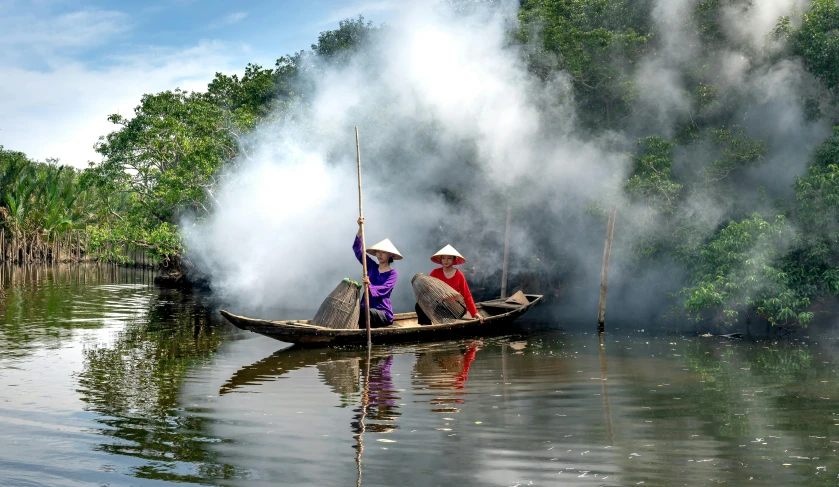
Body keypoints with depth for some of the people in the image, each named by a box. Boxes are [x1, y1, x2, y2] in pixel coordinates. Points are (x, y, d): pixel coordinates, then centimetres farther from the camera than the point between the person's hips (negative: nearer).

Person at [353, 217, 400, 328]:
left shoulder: (393, 273, 2)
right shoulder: (372, 266, 14)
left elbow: (384, 289, -16)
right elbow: (357, 249, 9)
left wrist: (370, 287, -38)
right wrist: (360, 228, -3)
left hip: (384, 313, -4)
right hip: (367, 308, 4)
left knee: (362, 313, -35)